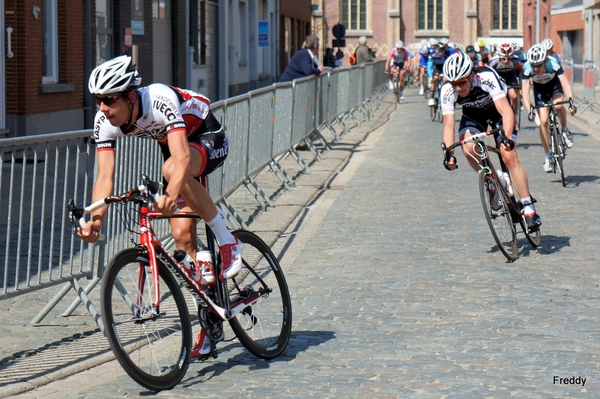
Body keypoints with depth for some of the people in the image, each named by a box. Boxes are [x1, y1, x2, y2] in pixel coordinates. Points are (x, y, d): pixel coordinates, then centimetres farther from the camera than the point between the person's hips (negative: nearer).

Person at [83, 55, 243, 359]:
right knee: (182, 235, -5)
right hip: (172, 145, 6)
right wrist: (96, 219, -39)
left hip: (208, 140, -6)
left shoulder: (161, 100, -37)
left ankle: (227, 241, -22)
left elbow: (182, 156, -48)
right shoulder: (105, 122, -19)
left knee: (172, 169, -39)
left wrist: (171, 193, -66)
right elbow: (105, 175, -23)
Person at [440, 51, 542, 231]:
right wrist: (448, 152, -44)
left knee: (509, 157, -18)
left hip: (497, 109, -3)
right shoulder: (447, 90, -28)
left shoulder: (487, 77, -37)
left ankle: (529, 209, -10)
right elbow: (448, 124, -29)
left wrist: (507, 138, -58)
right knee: (468, 148, -27)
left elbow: (506, 111, -43)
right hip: (473, 113, 3)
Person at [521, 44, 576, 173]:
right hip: (539, 88, 1)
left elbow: (566, 85, -38)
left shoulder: (553, 64, -35)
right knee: (543, 121, -10)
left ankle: (565, 131, -4)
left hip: (554, 84, -1)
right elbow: (525, 93, -35)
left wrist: (571, 102, -53)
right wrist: (529, 111, -48)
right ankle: (548, 156, 2)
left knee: (558, 105, -32)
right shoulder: (526, 69, -33)